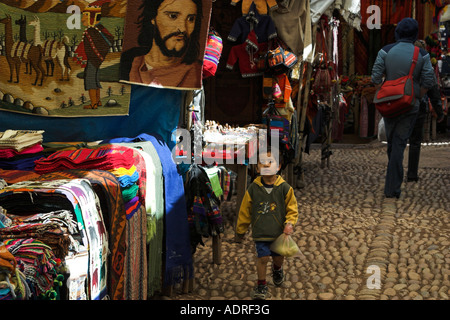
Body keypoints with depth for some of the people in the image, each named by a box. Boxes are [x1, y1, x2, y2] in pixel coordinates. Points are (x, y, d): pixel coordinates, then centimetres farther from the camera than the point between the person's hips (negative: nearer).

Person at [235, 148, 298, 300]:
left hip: (279, 232, 1)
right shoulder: (253, 188, -6)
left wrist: (289, 223, -17)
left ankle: (277, 269, 52)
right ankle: (261, 285, 13)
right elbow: (245, 211, 4)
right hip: (260, 232, -1)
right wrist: (240, 231, 11)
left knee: (278, 256, 16)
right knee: (263, 257, -7)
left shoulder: (285, 188, -8)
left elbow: (292, 209, 1)